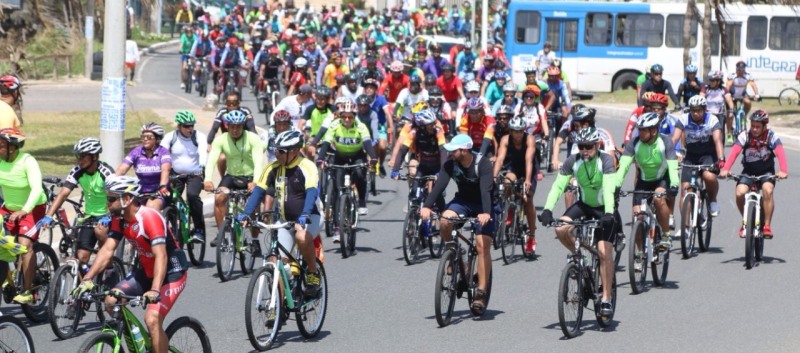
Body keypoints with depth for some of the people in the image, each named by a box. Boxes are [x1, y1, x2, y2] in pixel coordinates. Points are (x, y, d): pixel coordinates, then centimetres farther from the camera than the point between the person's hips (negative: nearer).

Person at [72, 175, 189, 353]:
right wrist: (87, 279, -22)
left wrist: (155, 291, -49)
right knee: (111, 301, -4)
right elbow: (107, 250, -9)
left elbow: (161, 256, -37)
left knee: (152, 319, -24)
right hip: (146, 271, 8)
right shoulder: (120, 220, -4)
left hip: (171, 273, -8)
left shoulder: (149, 218, -28)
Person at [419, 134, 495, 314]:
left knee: (483, 246, -17)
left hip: (484, 206, -4)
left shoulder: (483, 164, -26)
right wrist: (427, 206, -41)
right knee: (444, 221, -28)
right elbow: (439, 185, -25)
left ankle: (481, 293, -16)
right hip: (463, 201, 4)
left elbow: (486, 189, -38)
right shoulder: (450, 164, -14)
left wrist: (486, 213, -54)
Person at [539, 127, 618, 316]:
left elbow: (609, 189, -35)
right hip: (584, 205, 4)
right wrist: (547, 209, -35)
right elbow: (558, 186, -20)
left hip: (604, 209, -4)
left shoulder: (606, 161, -23)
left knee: (604, 252, -17)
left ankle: (606, 299, -9)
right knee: (561, 229, -24)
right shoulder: (573, 161, -14)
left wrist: (608, 214, -50)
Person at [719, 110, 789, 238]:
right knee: (740, 193, -24)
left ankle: (767, 226, -19)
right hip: (748, 172, 1)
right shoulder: (744, 136, -13)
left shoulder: (771, 136, -14)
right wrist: (725, 169, -45)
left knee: (767, 190, -31)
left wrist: (783, 171, -48)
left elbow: (780, 153, -29)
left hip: (766, 172, -1)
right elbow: (734, 152, -28)